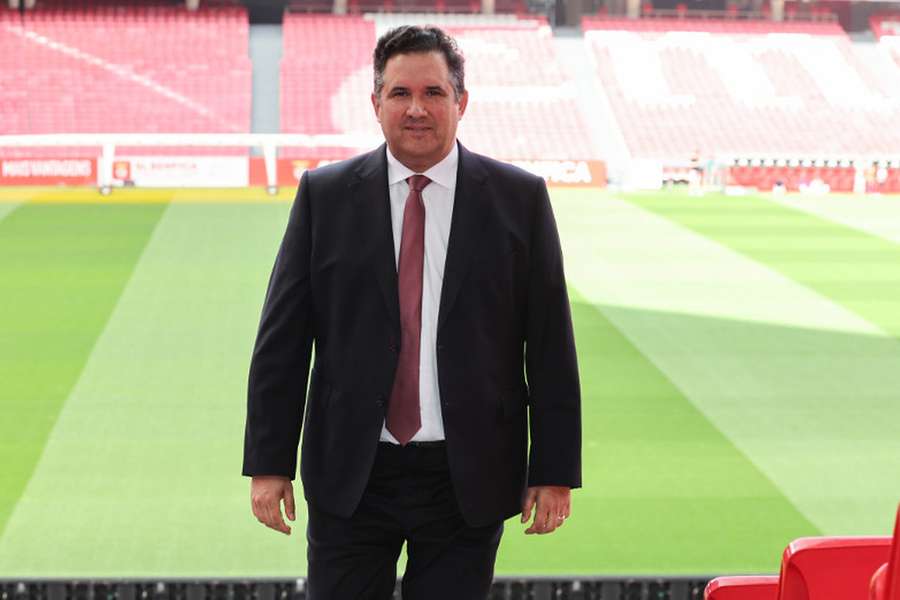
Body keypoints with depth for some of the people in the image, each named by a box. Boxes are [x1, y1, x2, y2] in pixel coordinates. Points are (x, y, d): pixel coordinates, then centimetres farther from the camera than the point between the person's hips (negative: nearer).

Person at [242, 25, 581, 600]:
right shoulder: (325, 195, 2)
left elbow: (551, 345, 1)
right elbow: (282, 339, 2)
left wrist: (555, 471, -1)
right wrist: (269, 463, -1)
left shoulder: (518, 199, 0)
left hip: (468, 481, 0)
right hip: (350, 476, 0)